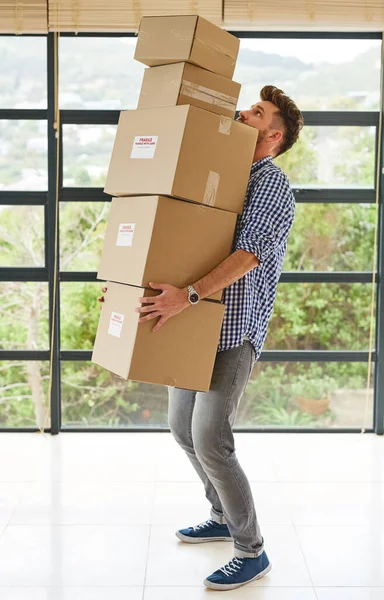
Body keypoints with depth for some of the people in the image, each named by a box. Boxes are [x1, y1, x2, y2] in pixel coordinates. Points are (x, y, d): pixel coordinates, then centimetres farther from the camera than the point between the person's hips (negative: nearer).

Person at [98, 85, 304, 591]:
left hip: (235, 330, -8)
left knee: (210, 440, -12)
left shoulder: (272, 184, -9)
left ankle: (251, 551, 5)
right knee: (183, 428, 15)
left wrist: (189, 295, -37)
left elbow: (248, 254, -24)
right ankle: (224, 518, 34)